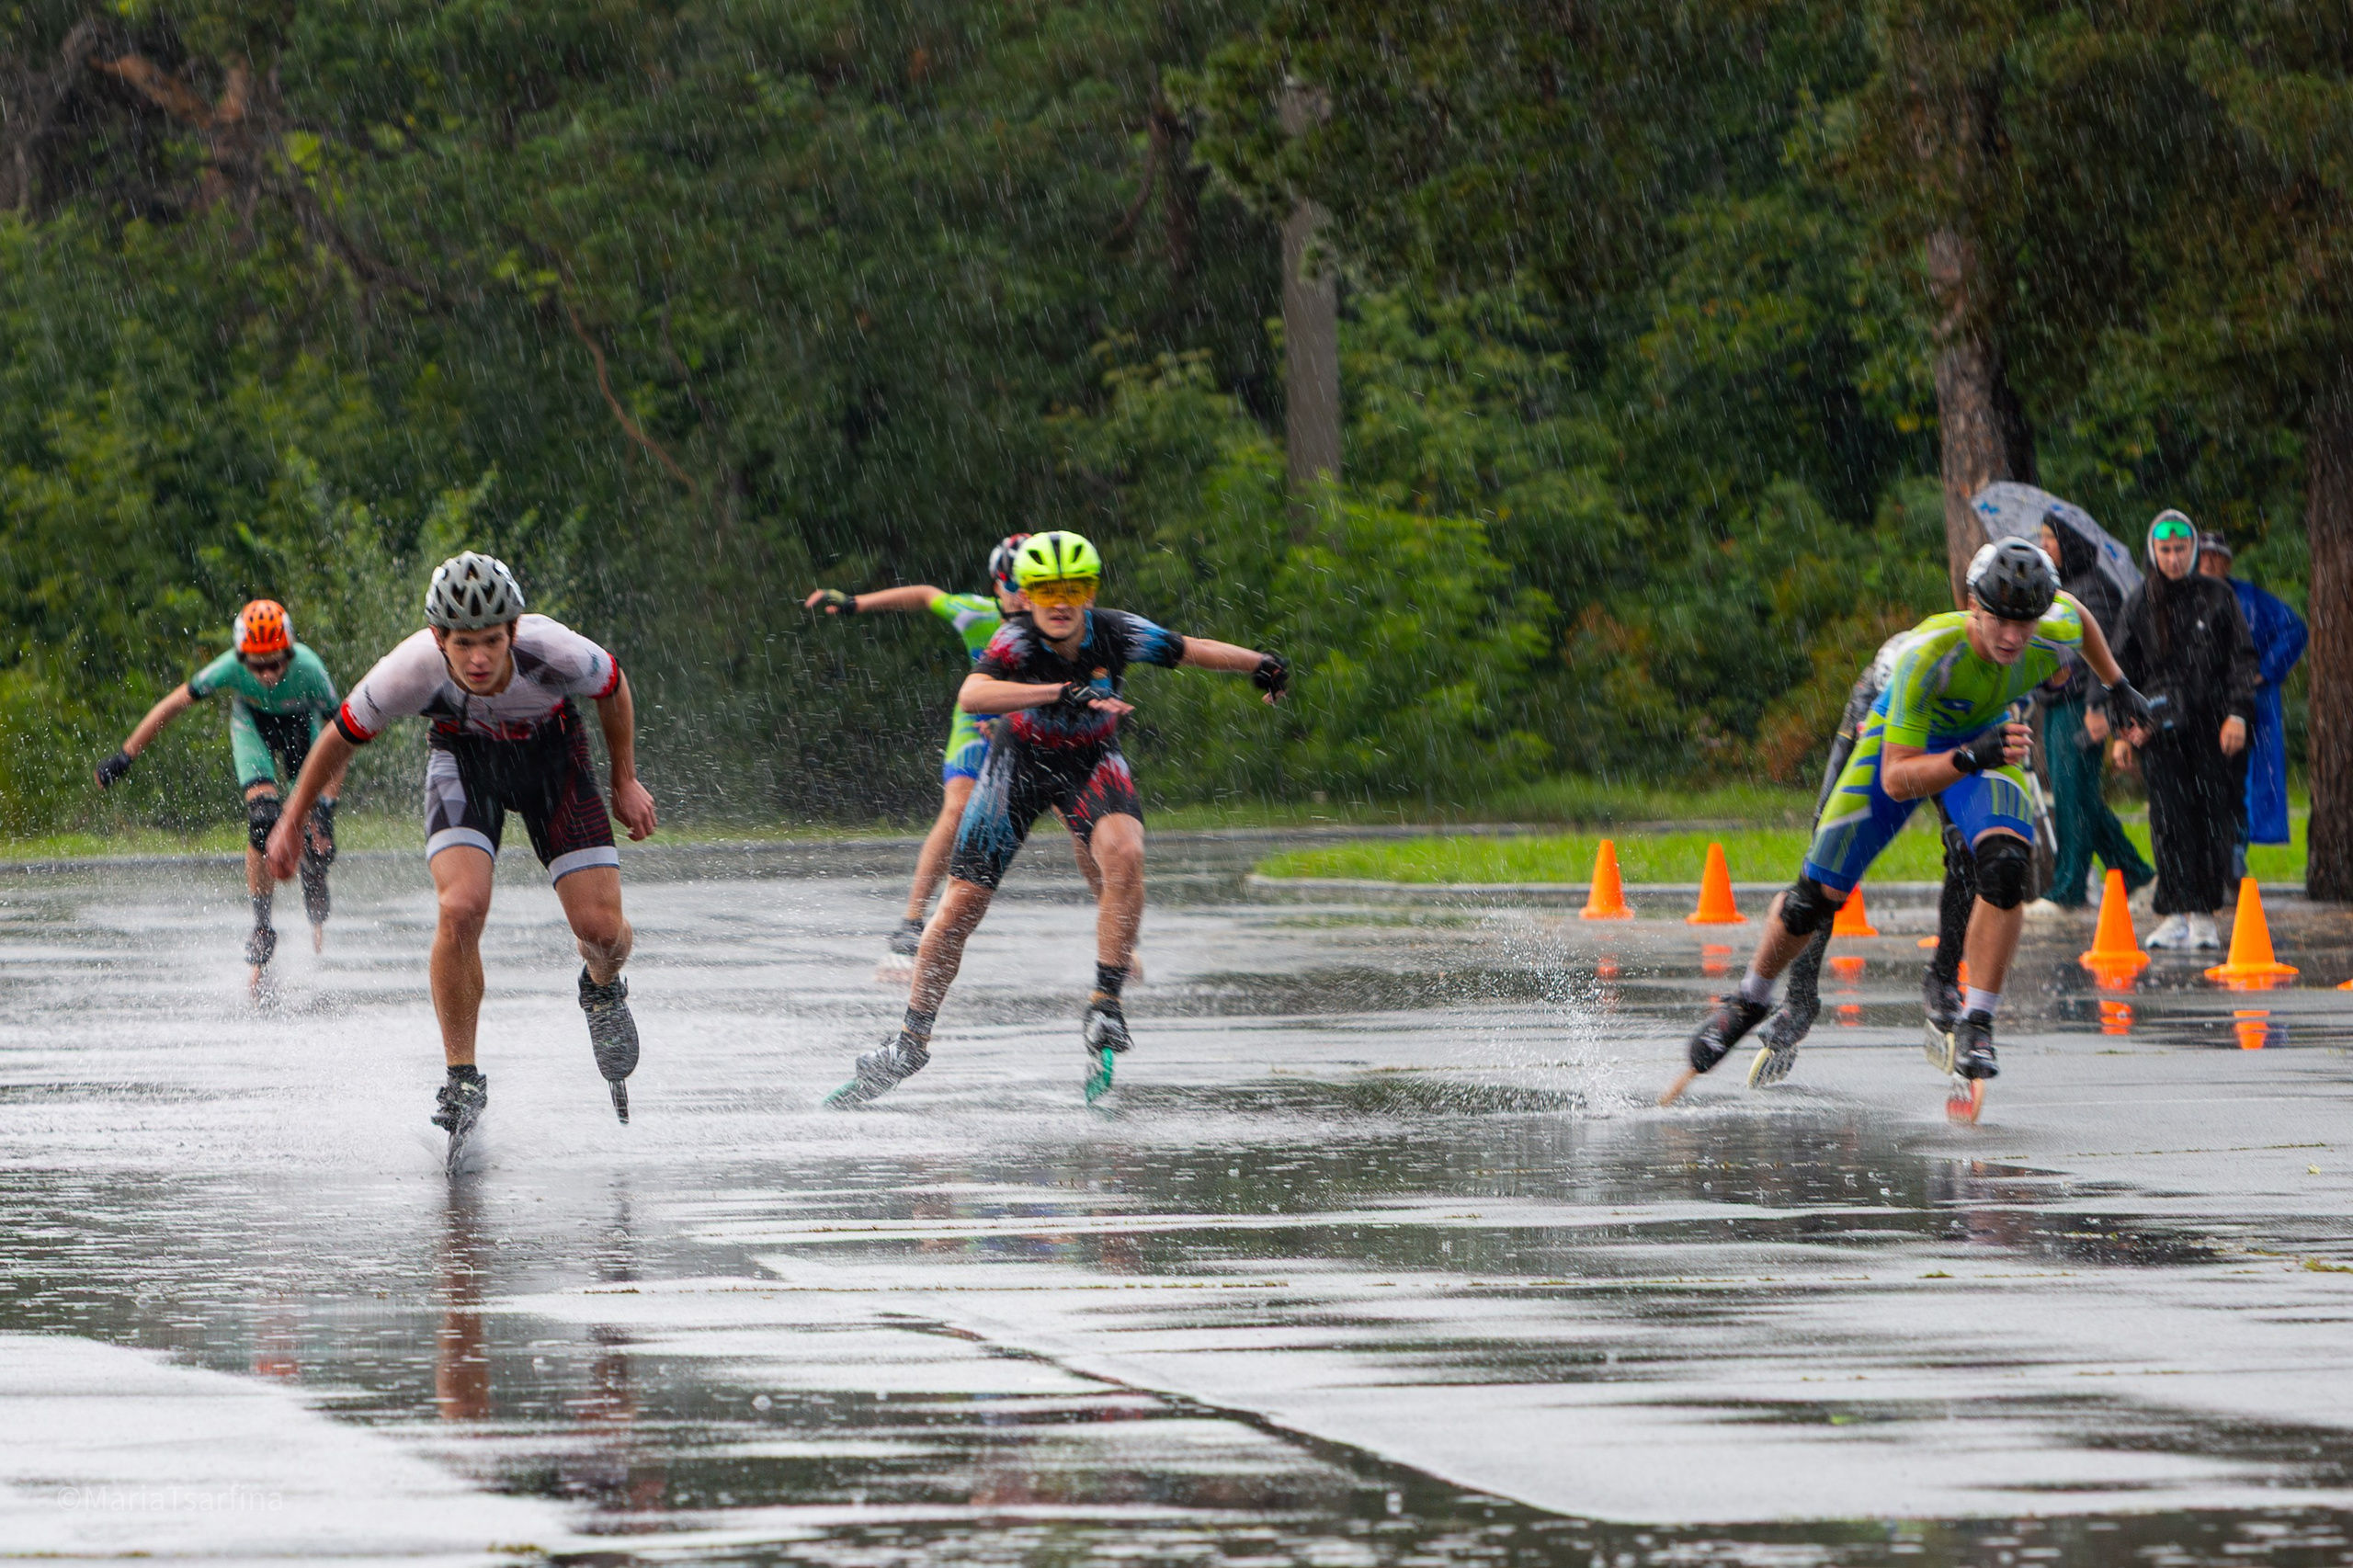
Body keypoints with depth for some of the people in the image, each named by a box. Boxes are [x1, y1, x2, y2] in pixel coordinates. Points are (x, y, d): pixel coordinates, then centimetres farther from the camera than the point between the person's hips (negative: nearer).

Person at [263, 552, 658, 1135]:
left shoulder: (556, 653, -34)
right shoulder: (412, 671, -33)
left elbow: (615, 691, -9)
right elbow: (341, 738, -14)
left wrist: (626, 782, 2)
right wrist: (290, 824, -3)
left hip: (552, 751, 1)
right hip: (464, 759, -1)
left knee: (600, 927, -9)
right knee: (462, 910, -24)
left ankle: (602, 988, 29)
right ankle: (462, 1077, -8)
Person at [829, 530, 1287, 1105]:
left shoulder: (1116, 634, -22)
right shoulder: (1018, 638, -29)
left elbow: (1190, 650, -6)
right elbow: (972, 694, -48)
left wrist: (1261, 664, 0)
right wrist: (1064, 692, -56)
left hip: (1092, 762, 1)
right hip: (1021, 759, -1)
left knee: (1124, 853, -30)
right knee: (962, 905, -3)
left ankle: (1105, 1008, -22)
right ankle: (910, 1041, 14)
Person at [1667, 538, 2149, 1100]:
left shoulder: (2057, 630, -28)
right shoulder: (1927, 655, -42)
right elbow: (1897, 780, -40)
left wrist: (2115, 684, 14)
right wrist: (1971, 759, -55)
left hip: (1985, 738, 3)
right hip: (1900, 739, -2)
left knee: (2006, 867, -27)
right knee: (1817, 895, -2)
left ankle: (1974, 1027, -16)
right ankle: (1750, 999, 27)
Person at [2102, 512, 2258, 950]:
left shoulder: (2217, 597, 7)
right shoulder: (2142, 602, 10)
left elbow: (2242, 658, 7)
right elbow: (2122, 668, 14)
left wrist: (2238, 713, -4)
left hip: (2215, 728, 0)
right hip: (2162, 728, 0)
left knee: (2215, 816, -2)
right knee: (2169, 819, -7)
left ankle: (2204, 914, 5)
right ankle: (2175, 914, -4)